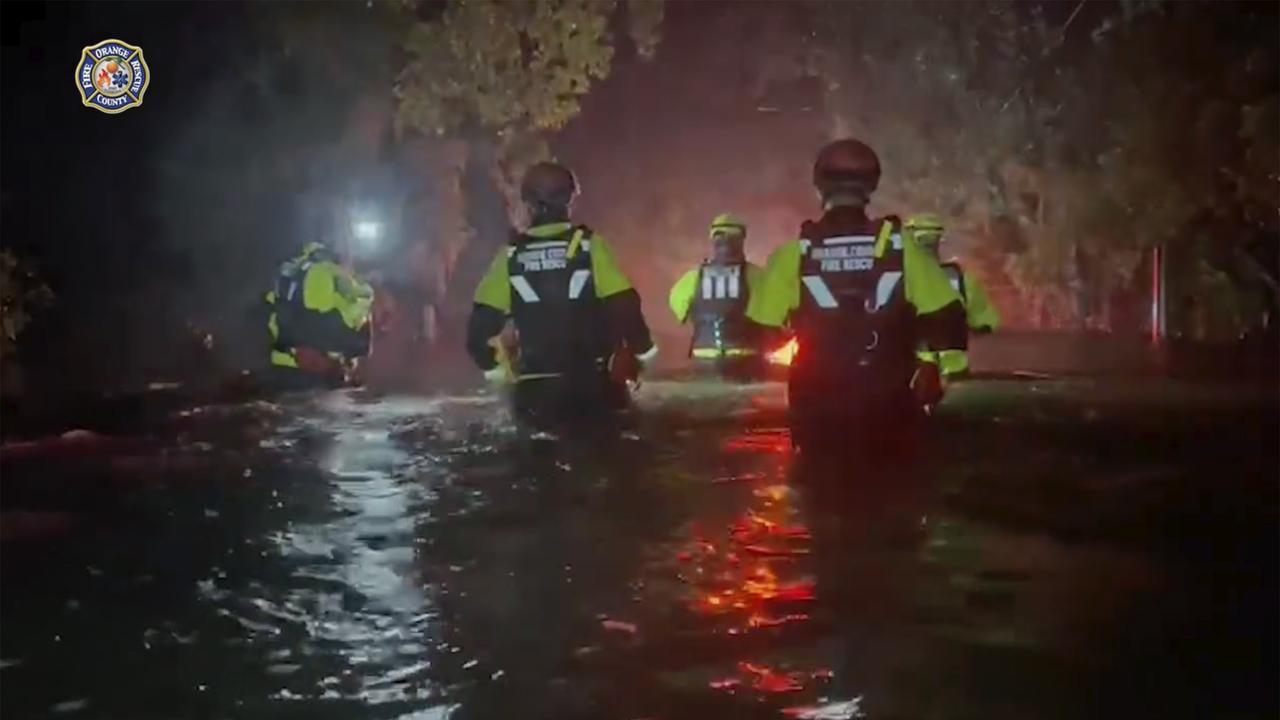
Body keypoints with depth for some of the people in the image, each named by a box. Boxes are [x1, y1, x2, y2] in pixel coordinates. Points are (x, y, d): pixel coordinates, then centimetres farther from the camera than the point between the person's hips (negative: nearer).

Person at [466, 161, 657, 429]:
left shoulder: (511, 254, 0)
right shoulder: (588, 245, -8)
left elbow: (482, 321, -2)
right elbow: (624, 305, -12)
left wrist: (493, 366, 13)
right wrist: (643, 349, 3)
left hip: (535, 389, 2)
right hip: (592, 382, -2)